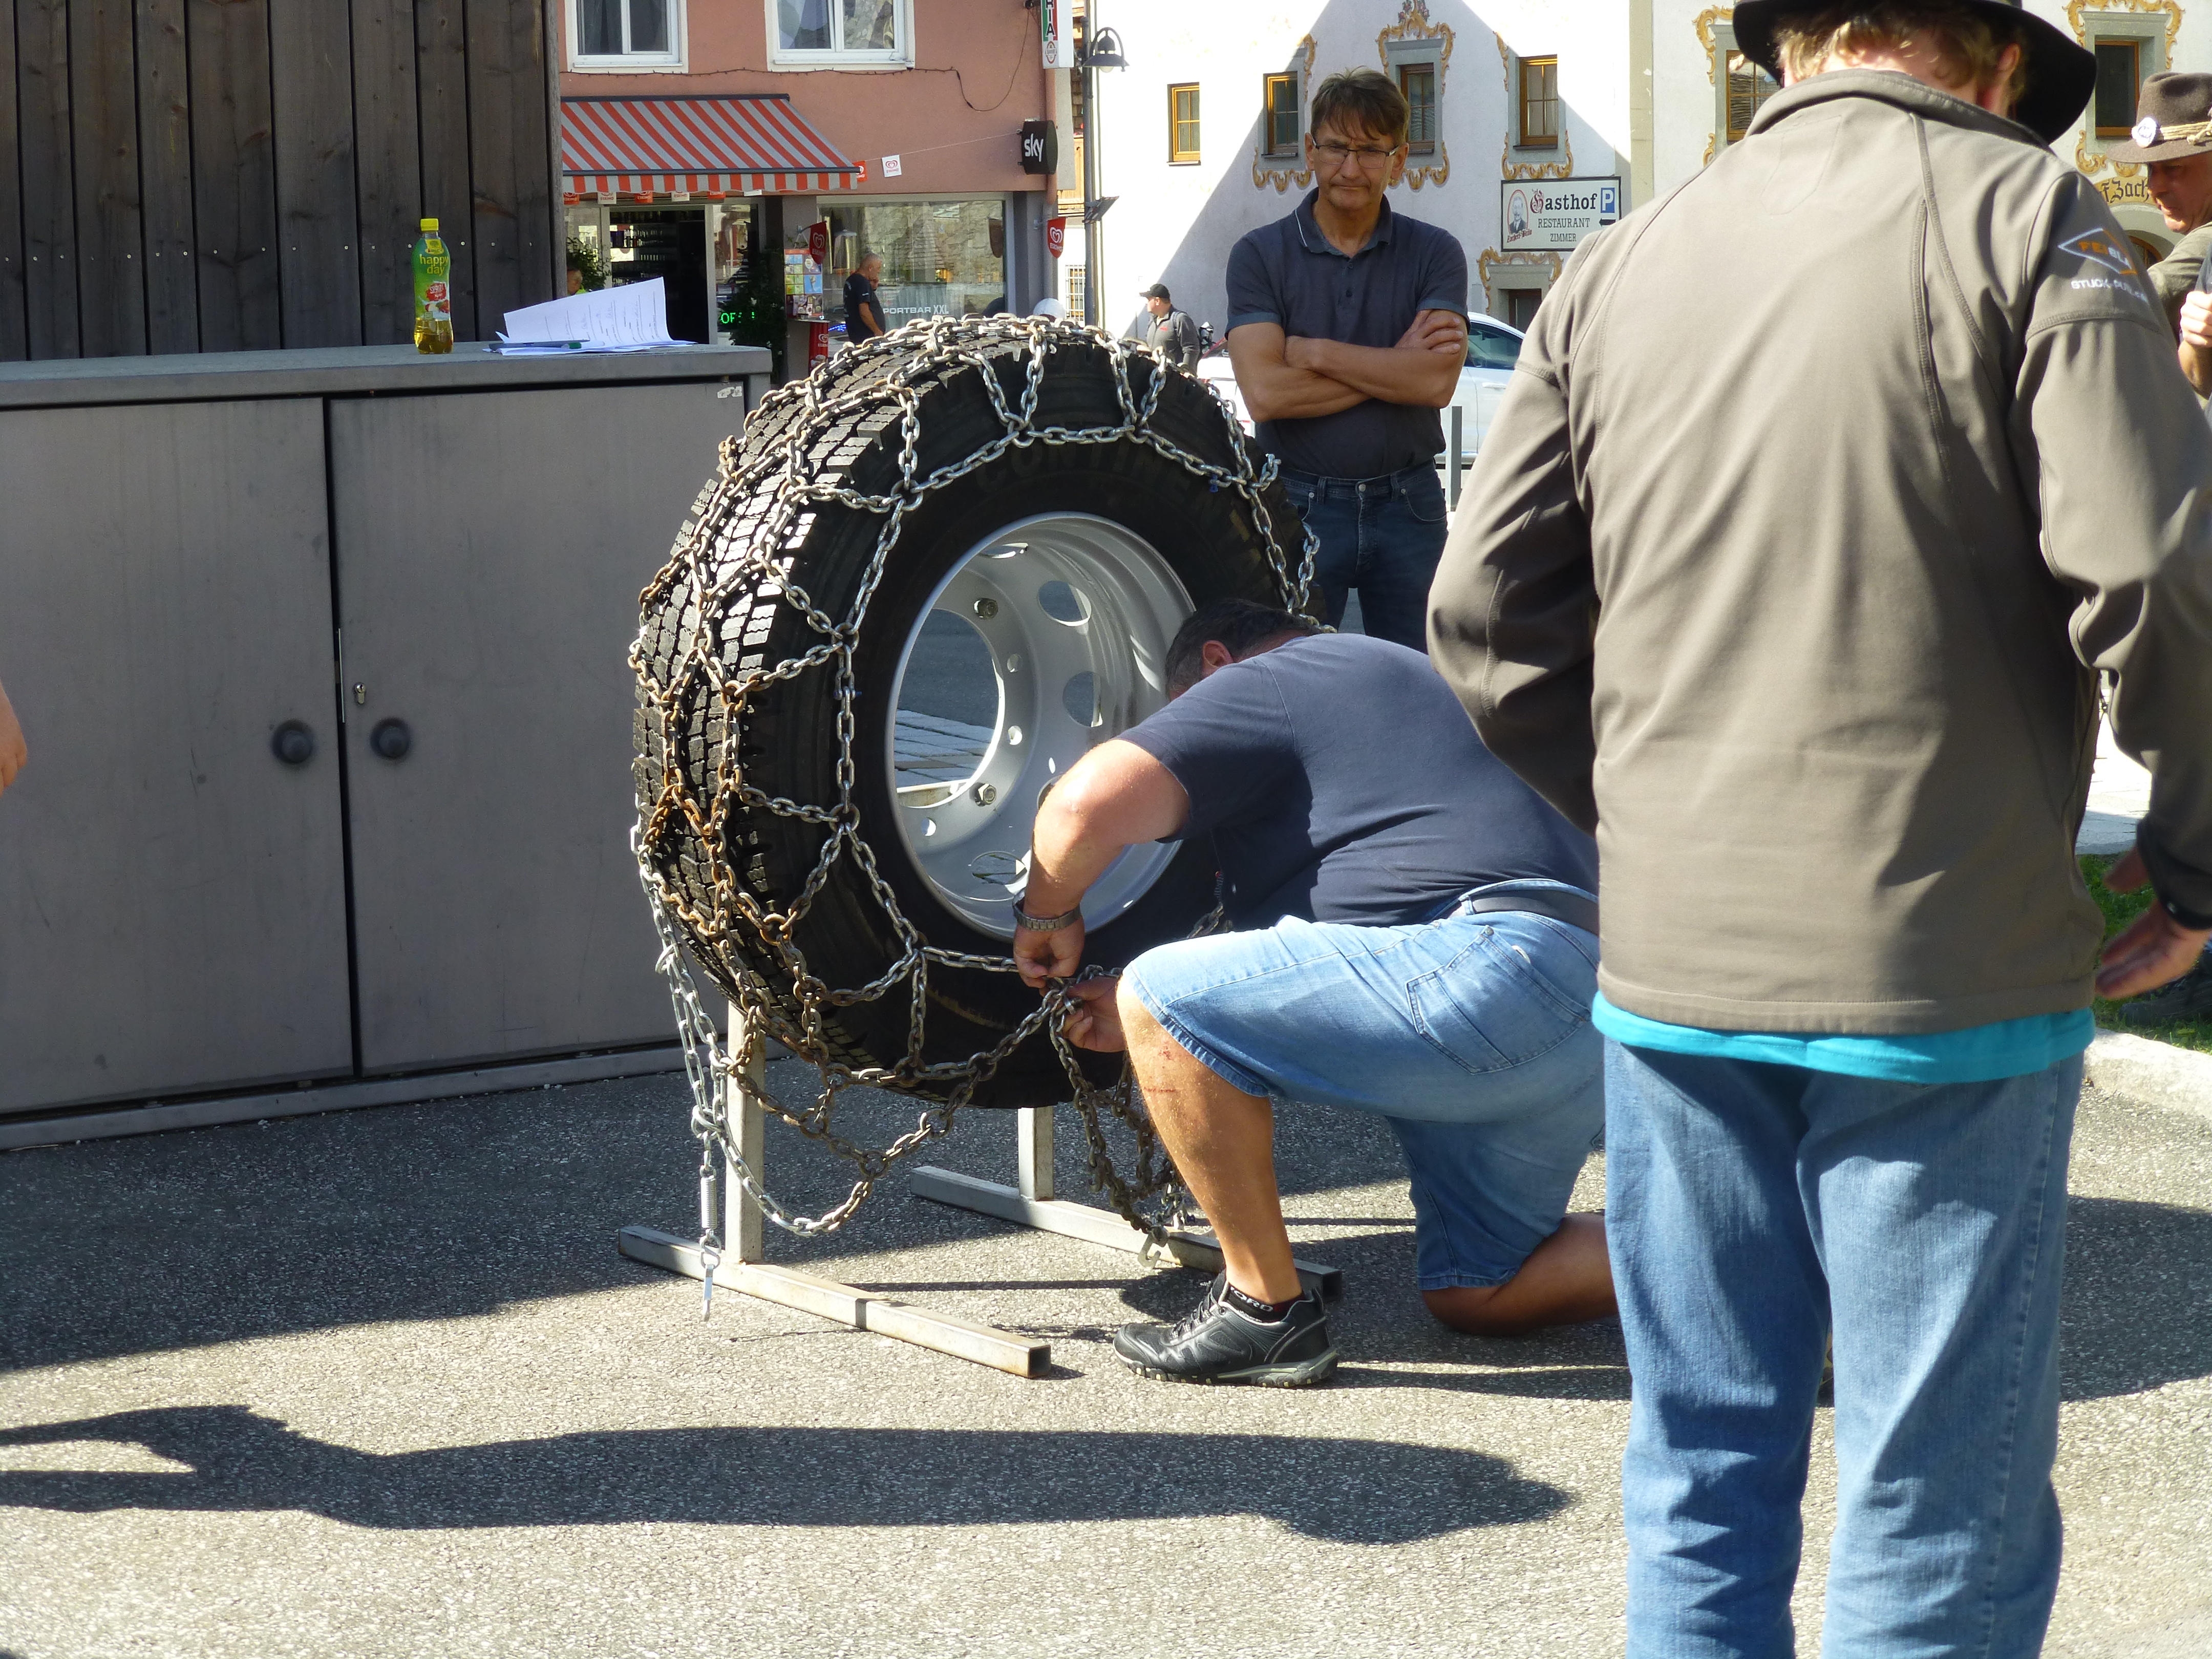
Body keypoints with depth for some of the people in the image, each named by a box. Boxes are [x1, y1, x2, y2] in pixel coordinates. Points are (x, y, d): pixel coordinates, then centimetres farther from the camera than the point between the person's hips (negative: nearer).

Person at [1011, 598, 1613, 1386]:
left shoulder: (1263, 680, 5)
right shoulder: (1402, 680, 35)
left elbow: (1086, 804, -10)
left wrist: (1048, 916, 10)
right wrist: (1157, 1018, 38)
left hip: (1490, 969, -10)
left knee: (1163, 1003, -7)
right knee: (1474, 1294, 22)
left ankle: (1266, 1312, -1)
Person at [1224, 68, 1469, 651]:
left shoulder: (1434, 253, 3)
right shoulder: (1261, 254, 0)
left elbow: (1437, 382, -12)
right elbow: (1265, 394, -13)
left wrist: (1314, 352, -12)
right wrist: (1394, 365, -11)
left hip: (1409, 508, 1)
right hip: (1301, 507, -1)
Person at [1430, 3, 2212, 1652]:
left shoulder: (1621, 266, 10)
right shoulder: (2027, 215, -5)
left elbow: (1487, 614, 10)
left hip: (1670, 974, 5)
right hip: (1941, 972, -5)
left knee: (1702, 1478, 16)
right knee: (1940, 1522, 3)